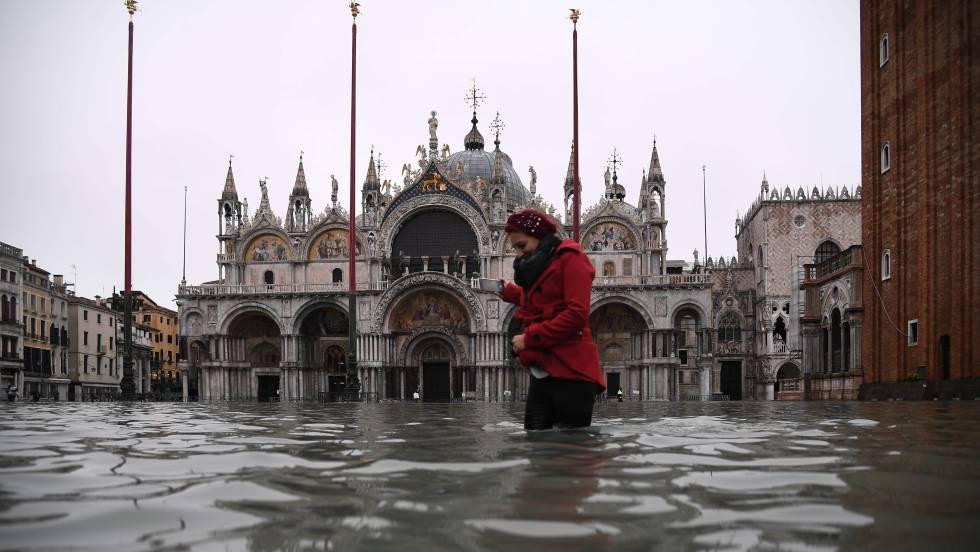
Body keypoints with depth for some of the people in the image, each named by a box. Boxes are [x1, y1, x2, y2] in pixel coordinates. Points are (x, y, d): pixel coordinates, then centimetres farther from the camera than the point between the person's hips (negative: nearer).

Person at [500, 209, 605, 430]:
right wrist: (509, 292, 25)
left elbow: (576, 314, -16)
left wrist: (529, 338, -14)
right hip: (542, 372, 9)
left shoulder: (570, 259, -5)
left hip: (570, 372, -9)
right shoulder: (539, 266, 22)